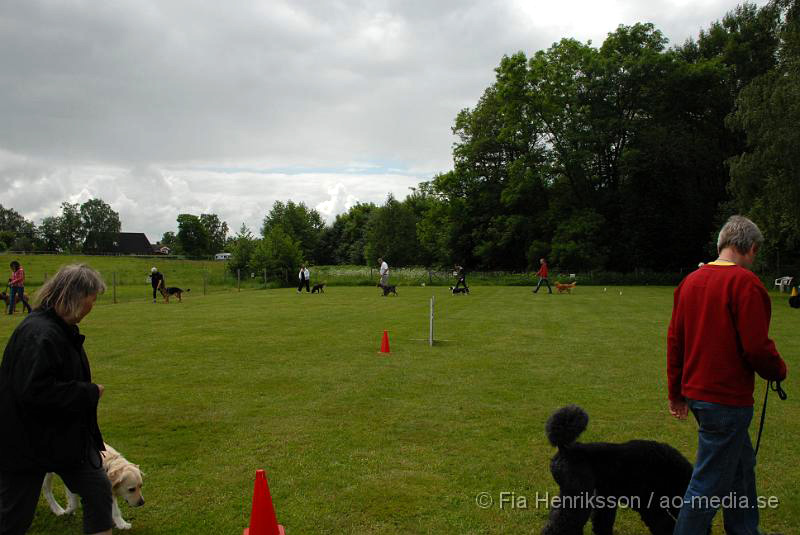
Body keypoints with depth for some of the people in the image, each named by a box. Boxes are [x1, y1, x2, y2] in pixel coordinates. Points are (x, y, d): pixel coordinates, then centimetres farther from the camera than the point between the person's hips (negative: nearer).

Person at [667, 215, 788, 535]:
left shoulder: (690, 280, 8)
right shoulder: (745, 282, -15)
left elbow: (674, 340, 11)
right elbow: (756, 346, -19)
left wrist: (676, 392, 18)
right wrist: (778, 371, 3)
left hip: (696, 392, 8)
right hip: (727, 400, -8)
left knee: (741, 465, 24)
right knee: (708, 484, 1)